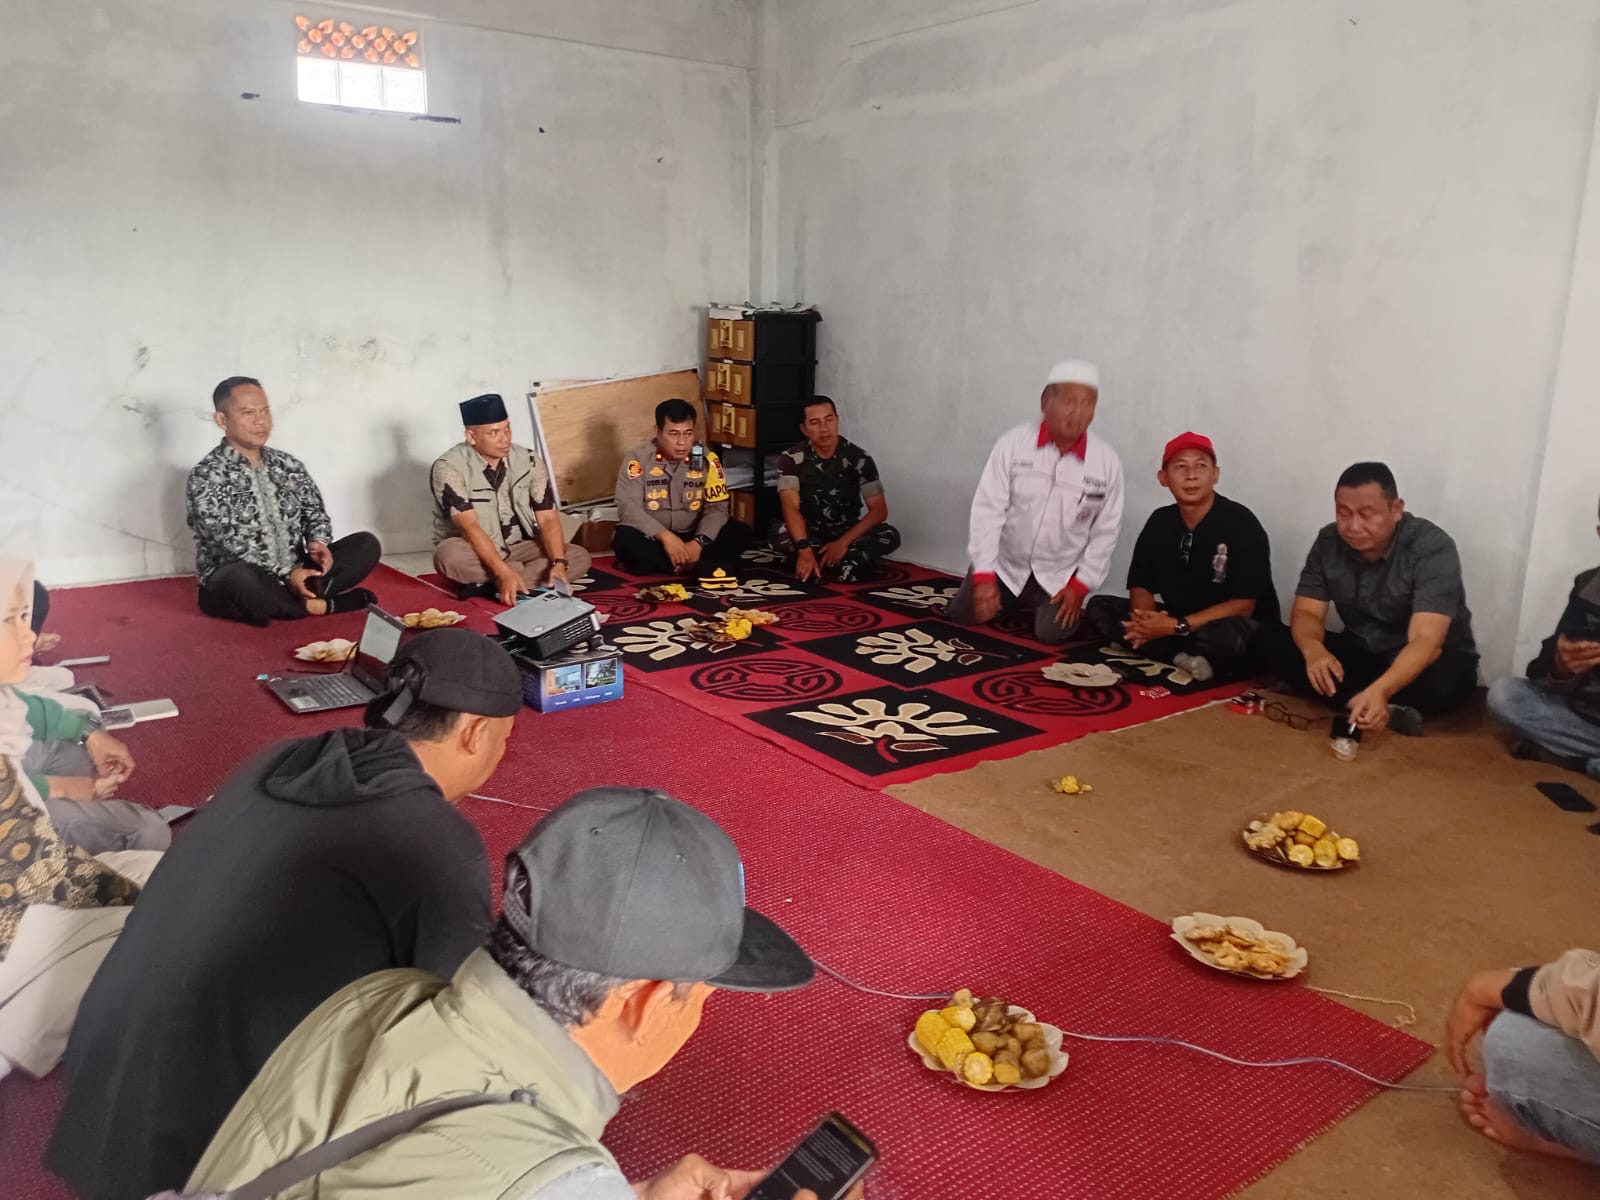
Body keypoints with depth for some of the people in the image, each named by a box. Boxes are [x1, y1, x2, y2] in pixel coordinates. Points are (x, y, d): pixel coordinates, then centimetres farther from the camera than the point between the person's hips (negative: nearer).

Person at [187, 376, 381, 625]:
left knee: (366, 544, -9)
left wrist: (318, 542, -12)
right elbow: (229, 544, -17)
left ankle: (299, 598, -24)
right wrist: (285, 574, -25)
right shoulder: (206, 475, -9)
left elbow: (315, 511, 13)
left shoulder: (290, 465, 10)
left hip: (296, 576, 6)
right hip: (232, 584, -5)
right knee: (240, 578, -41)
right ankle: (316, 604, -20)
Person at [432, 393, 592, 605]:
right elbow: (469, 527, -27)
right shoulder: (449, 467, -19)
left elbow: (548, 520, -10)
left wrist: (558, 563, -29)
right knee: (450, 555, -39)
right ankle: (531, 575, -20)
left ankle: (492, 585, -24)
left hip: (517, 549, 4)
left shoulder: (530, 462, -7)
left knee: (579, 556, -18)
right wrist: (504, 572, -39)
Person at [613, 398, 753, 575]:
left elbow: (716, 507, -7)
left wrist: (698, 543, -26)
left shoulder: (707, 460, -5)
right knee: (624, 538, -34)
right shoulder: (638, 459, -12)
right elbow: (628, 508, -21)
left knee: (741, 532, -19)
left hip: (690, 538, 3)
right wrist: (666, 537, -34)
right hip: (652, 540, -3)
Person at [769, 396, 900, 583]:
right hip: (809, 533, -1)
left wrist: (843, 543, -26)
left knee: (890, 536, -27)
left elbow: (879, 510, -13)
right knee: (779, 534, -35)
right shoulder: (791, 458, -13)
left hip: (847, 533, 1)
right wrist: (804, 549, -41)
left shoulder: (859, 458, -11)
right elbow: (791, 508, -24)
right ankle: (849, 562, -25)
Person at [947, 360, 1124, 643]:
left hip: (1059, 575, 0)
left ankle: (1040, 605, 21)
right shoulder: (1013, 443, -17)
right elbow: (988, 509, -16)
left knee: (1052, 633, -15)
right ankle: (1012, 602, 26)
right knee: (962, 616, -4)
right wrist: (984, 576, -19)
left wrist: (1081, 585, -7)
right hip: (1004, 565, 0)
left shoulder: (1107, 460, -12)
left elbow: (1105, 531, -4)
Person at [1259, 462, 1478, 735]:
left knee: (1448, 678, -40)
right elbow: (1306, 612, -11)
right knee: (1272, 640, -20)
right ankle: (1386, 710, -27)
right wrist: (1313, 650, -37)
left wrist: (1379, 690, -54)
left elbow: (1426, 641, -35)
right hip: (1362, 654, 5)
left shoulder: (1433, 547, -24)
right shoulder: (1328, 542, -9)